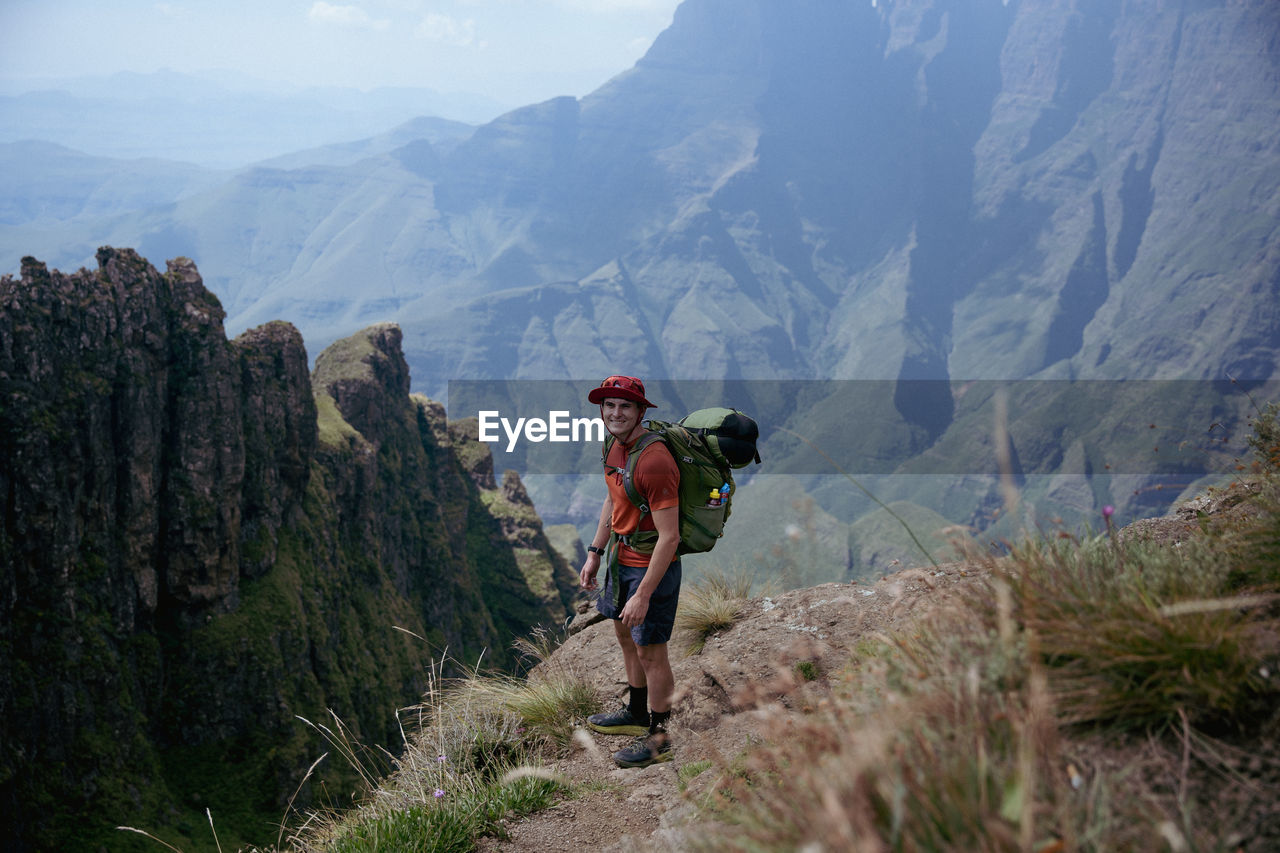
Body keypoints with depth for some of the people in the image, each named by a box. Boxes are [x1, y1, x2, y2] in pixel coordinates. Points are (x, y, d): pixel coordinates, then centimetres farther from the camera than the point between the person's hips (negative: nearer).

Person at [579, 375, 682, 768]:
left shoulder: (654, 462, -28)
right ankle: (636, 714, 42)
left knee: (650, 651, 1)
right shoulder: (617, 446, 2)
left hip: (651, 565, -10)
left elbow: (669, 537, -27)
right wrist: (595, 552, 17)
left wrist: (643, 594, -26)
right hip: (621, 557, 10)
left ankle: (659, 737, 17)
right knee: (626, 636, 23)